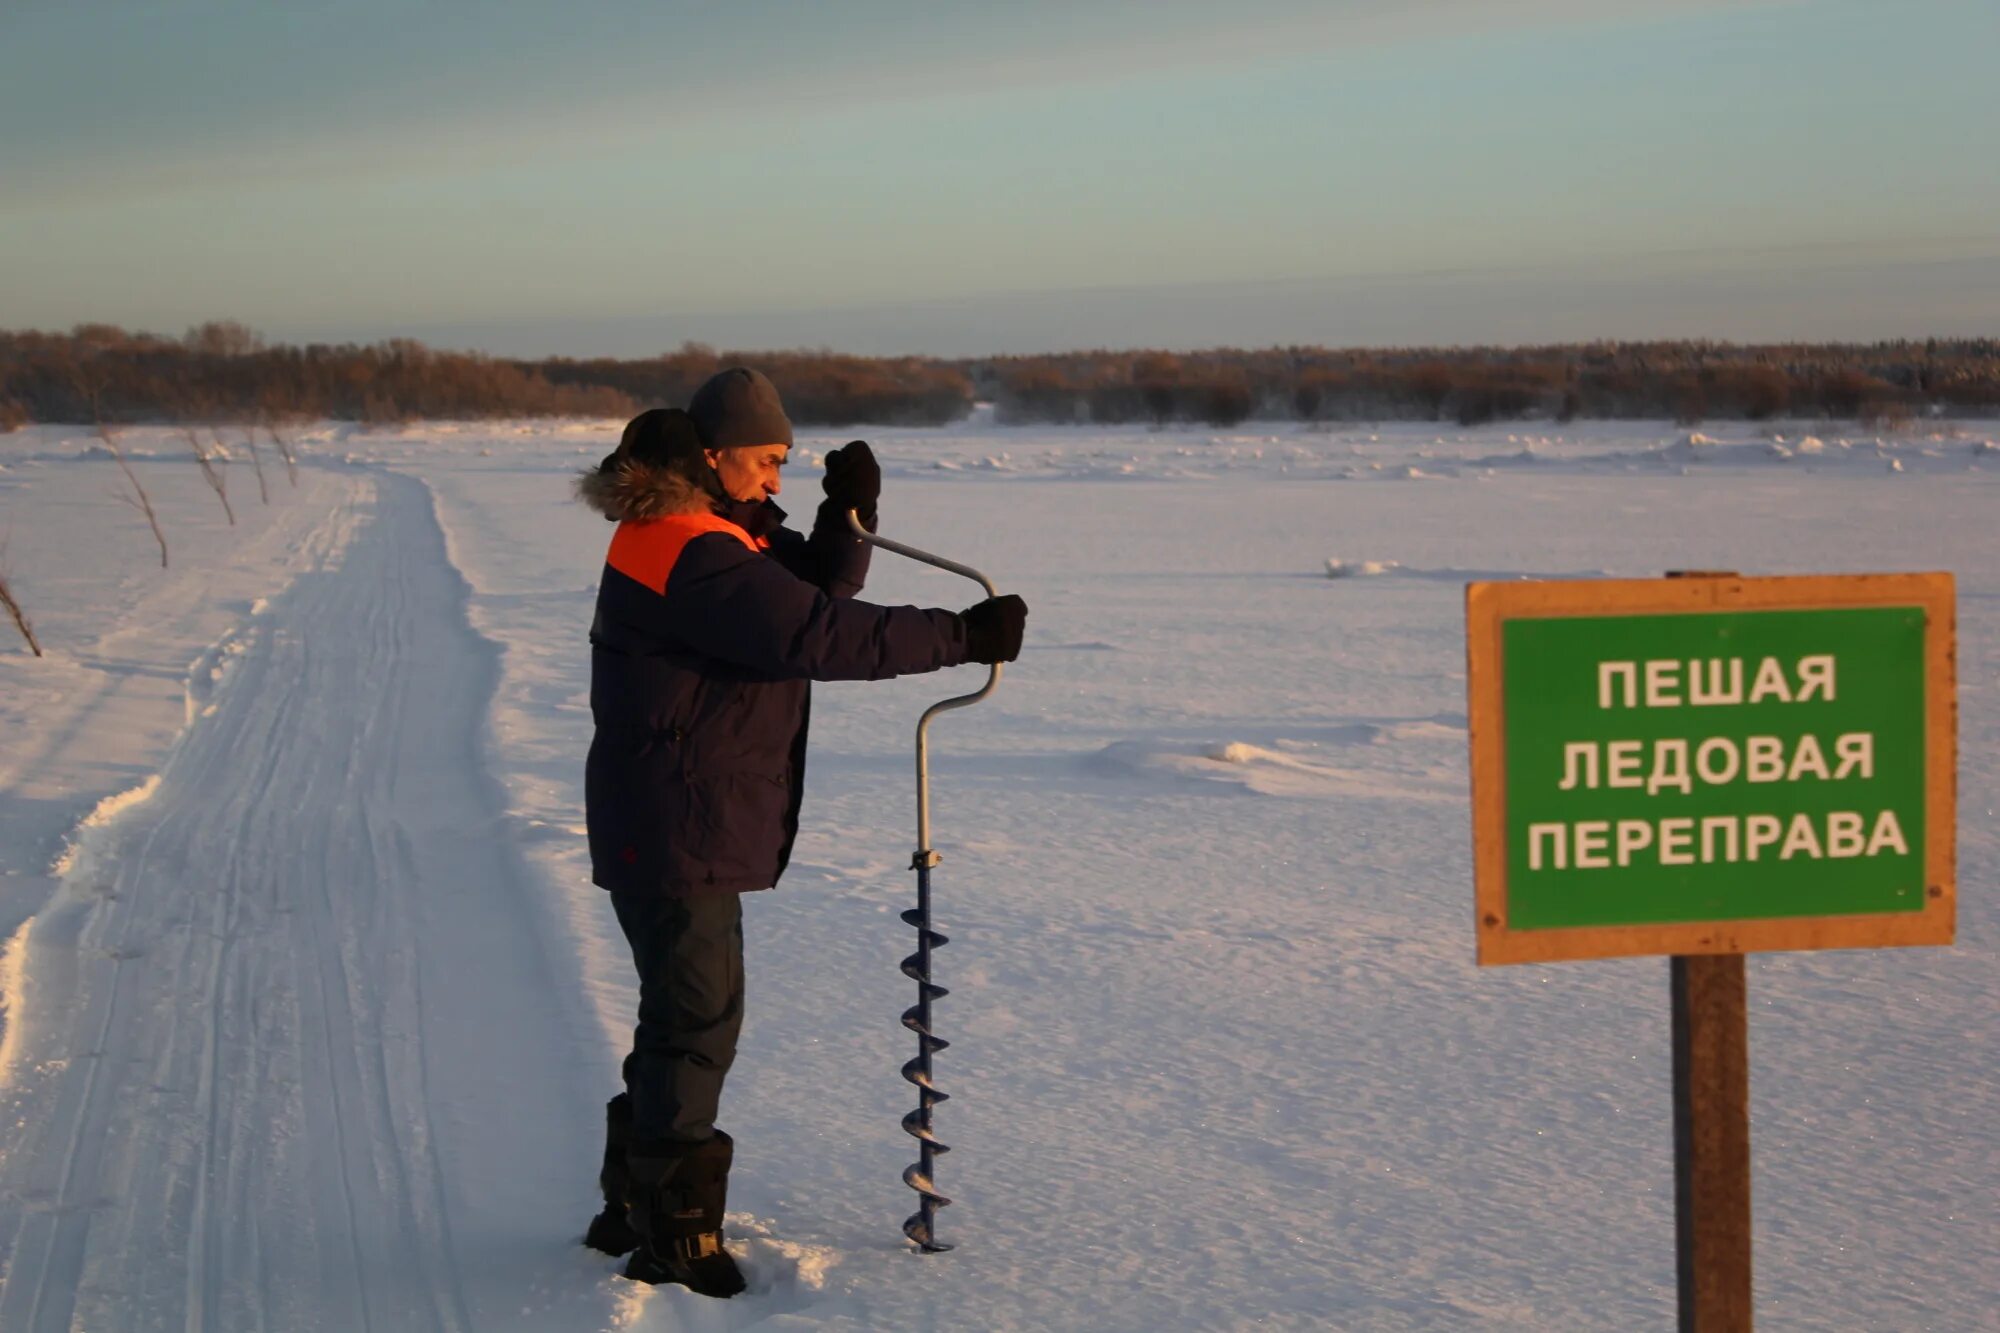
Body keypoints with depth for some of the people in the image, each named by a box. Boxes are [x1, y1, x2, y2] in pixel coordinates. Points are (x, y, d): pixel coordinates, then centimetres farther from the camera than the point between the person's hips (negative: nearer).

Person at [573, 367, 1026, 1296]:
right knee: (697, 1021, -4)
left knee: (685, 1016, 19)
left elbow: (813, 597, 11)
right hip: (676, 829, -11)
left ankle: (631, 1209, 30)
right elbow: (820, 636, -28)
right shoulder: (698, 558, -22)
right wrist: (964, 636, -25)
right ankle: (673, 1234, 6)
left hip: (685, 826, 11)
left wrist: (847, 515, -5)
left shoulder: (727, 539, 13)